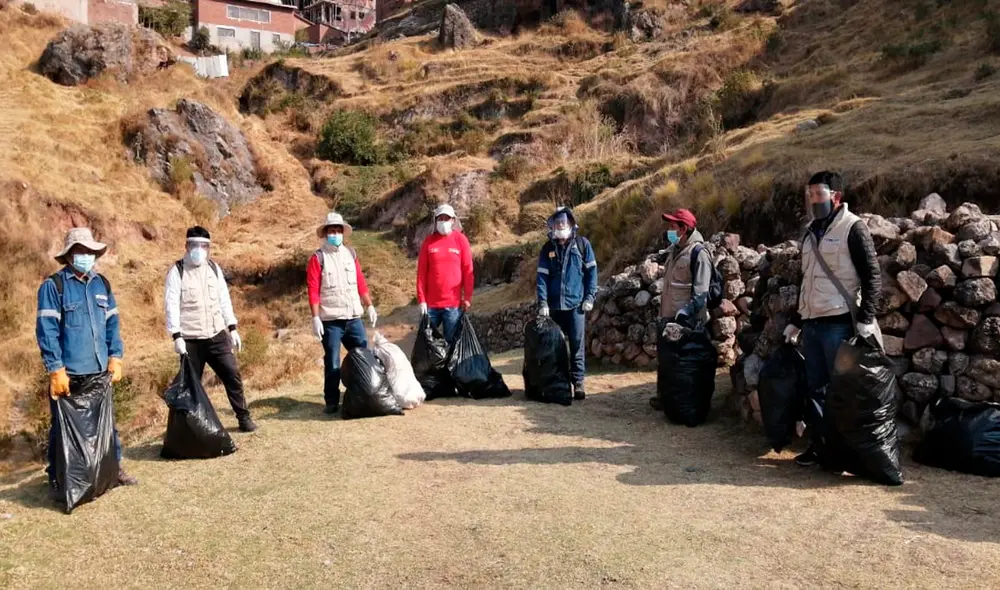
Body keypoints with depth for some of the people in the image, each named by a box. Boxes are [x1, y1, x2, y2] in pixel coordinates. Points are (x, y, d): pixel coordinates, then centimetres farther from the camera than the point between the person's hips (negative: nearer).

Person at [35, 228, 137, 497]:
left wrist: (115, 357, 4)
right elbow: (46, 330, -12)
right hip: (69, 374, -5)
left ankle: (114, 468, 25)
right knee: (63, 427, 6)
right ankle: (57, 478, 19)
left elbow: (112, 323, 12)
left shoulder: (101, 284, 10)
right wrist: (56, 370, -16)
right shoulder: (53, 286, -8)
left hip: (99, 371, 5)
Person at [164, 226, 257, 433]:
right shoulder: (177, 271, -6)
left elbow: (224, 300, 12)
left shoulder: (214, 268, 8)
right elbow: (171, 305, -11)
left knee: (233, 375, 2)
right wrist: (176, 336, -18)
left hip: (217, 336, 4)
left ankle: (244, 417, 14)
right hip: (191, 340, -4)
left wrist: (232, 328, 9)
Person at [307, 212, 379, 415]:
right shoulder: (318, 258, -3)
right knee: (332, 362, 1)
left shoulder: (350, 254, 10)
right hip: (330, 320, -4)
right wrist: (315, 318, -14)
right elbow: (313, 290, -8)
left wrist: (369, 306, 12)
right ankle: (332, 402, 12)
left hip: (353, 317, 4)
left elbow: (361, 283, 14)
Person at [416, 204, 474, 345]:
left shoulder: (461, 240, 1)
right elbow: (421, 272, 3)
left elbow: (468, 271, 1)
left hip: (454, 303, -1)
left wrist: (467, 298, -2)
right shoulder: (429, 241, 3)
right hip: (431, 302, 1)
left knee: (452, 341, 4)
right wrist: (421, 299, -3)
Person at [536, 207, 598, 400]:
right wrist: (543, 302, -7)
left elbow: (591, 271, 3)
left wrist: (590, 297, -5)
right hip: (554, 305, 3)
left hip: (576, 304, -2)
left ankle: (578, 382, 3)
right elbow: (542, 276, 2)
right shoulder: (547, 248, 7)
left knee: (577, 344, -3)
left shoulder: (582, 244, 2)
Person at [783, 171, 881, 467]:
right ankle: (817, 445, 18)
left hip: (839, 323, -7)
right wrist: (795, 321, 21)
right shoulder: (811, 232, 17)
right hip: (812, 323, 7)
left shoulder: (852, 227, -5)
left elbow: (873, 276, -9)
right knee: (815, 387, 10)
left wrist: (866, 318, -17)